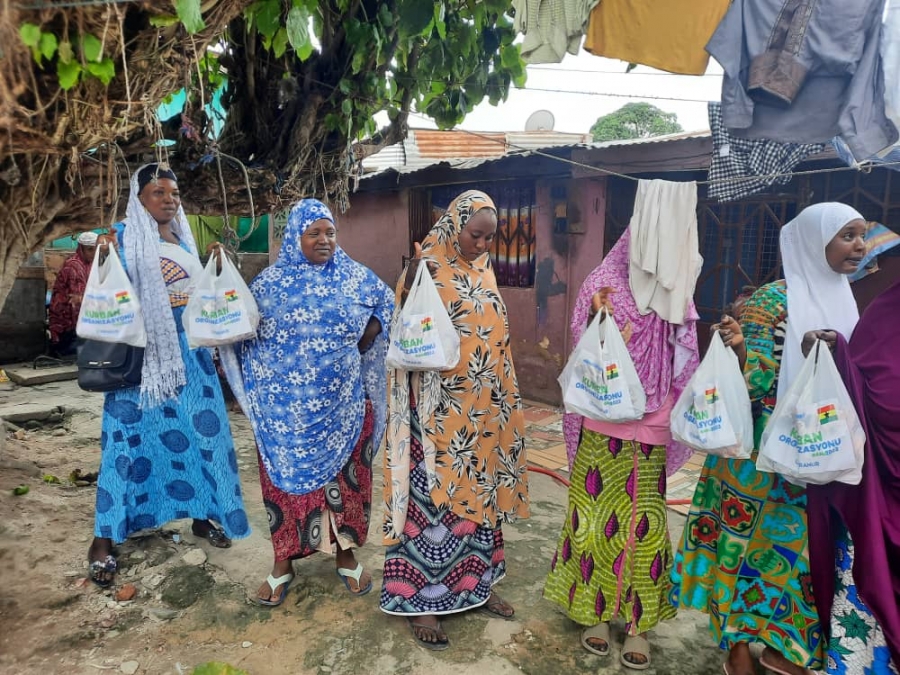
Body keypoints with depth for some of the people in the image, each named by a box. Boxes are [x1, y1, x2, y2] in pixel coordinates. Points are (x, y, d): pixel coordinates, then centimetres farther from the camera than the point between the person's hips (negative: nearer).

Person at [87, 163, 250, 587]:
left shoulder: (185, 240, 13)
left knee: (200, 429, 9)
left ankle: (201, 516, 26)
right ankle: (104, 539, 9)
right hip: (142, 352, -5)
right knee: (129, 436, -3)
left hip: (187, 350, 6)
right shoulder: (123, 238, -3)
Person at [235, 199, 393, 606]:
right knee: (288, 477, 8)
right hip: (286, 406, -1)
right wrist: (259, 390, -1)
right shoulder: (269, 282, -1)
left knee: (344, 476, 10)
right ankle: (283, 563, 25)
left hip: (342, 404, 1)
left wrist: (363, 339, 0)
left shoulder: (355, 277, 1)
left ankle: (346, 554, 30)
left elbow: (387, 305, 14)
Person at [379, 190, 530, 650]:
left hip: (482, 409, 7)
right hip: (440, 410, -7)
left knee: (478, 492, 15)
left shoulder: (483, 272, 10)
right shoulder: (426, 269, -10)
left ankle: (474, 583, 32)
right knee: (434, 496, 1)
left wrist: (503, 399, 17)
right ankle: (421, 598, 17)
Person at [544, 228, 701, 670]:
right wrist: (599, 319, -21)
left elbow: (681, 367, 11)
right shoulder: (603, 284, -1)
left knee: (643, 523, 7)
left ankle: (637, 621, 21)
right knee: (597, 518, 7)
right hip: (602, 425, -2)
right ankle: (594, 610, 24)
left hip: (650, 429, 2)